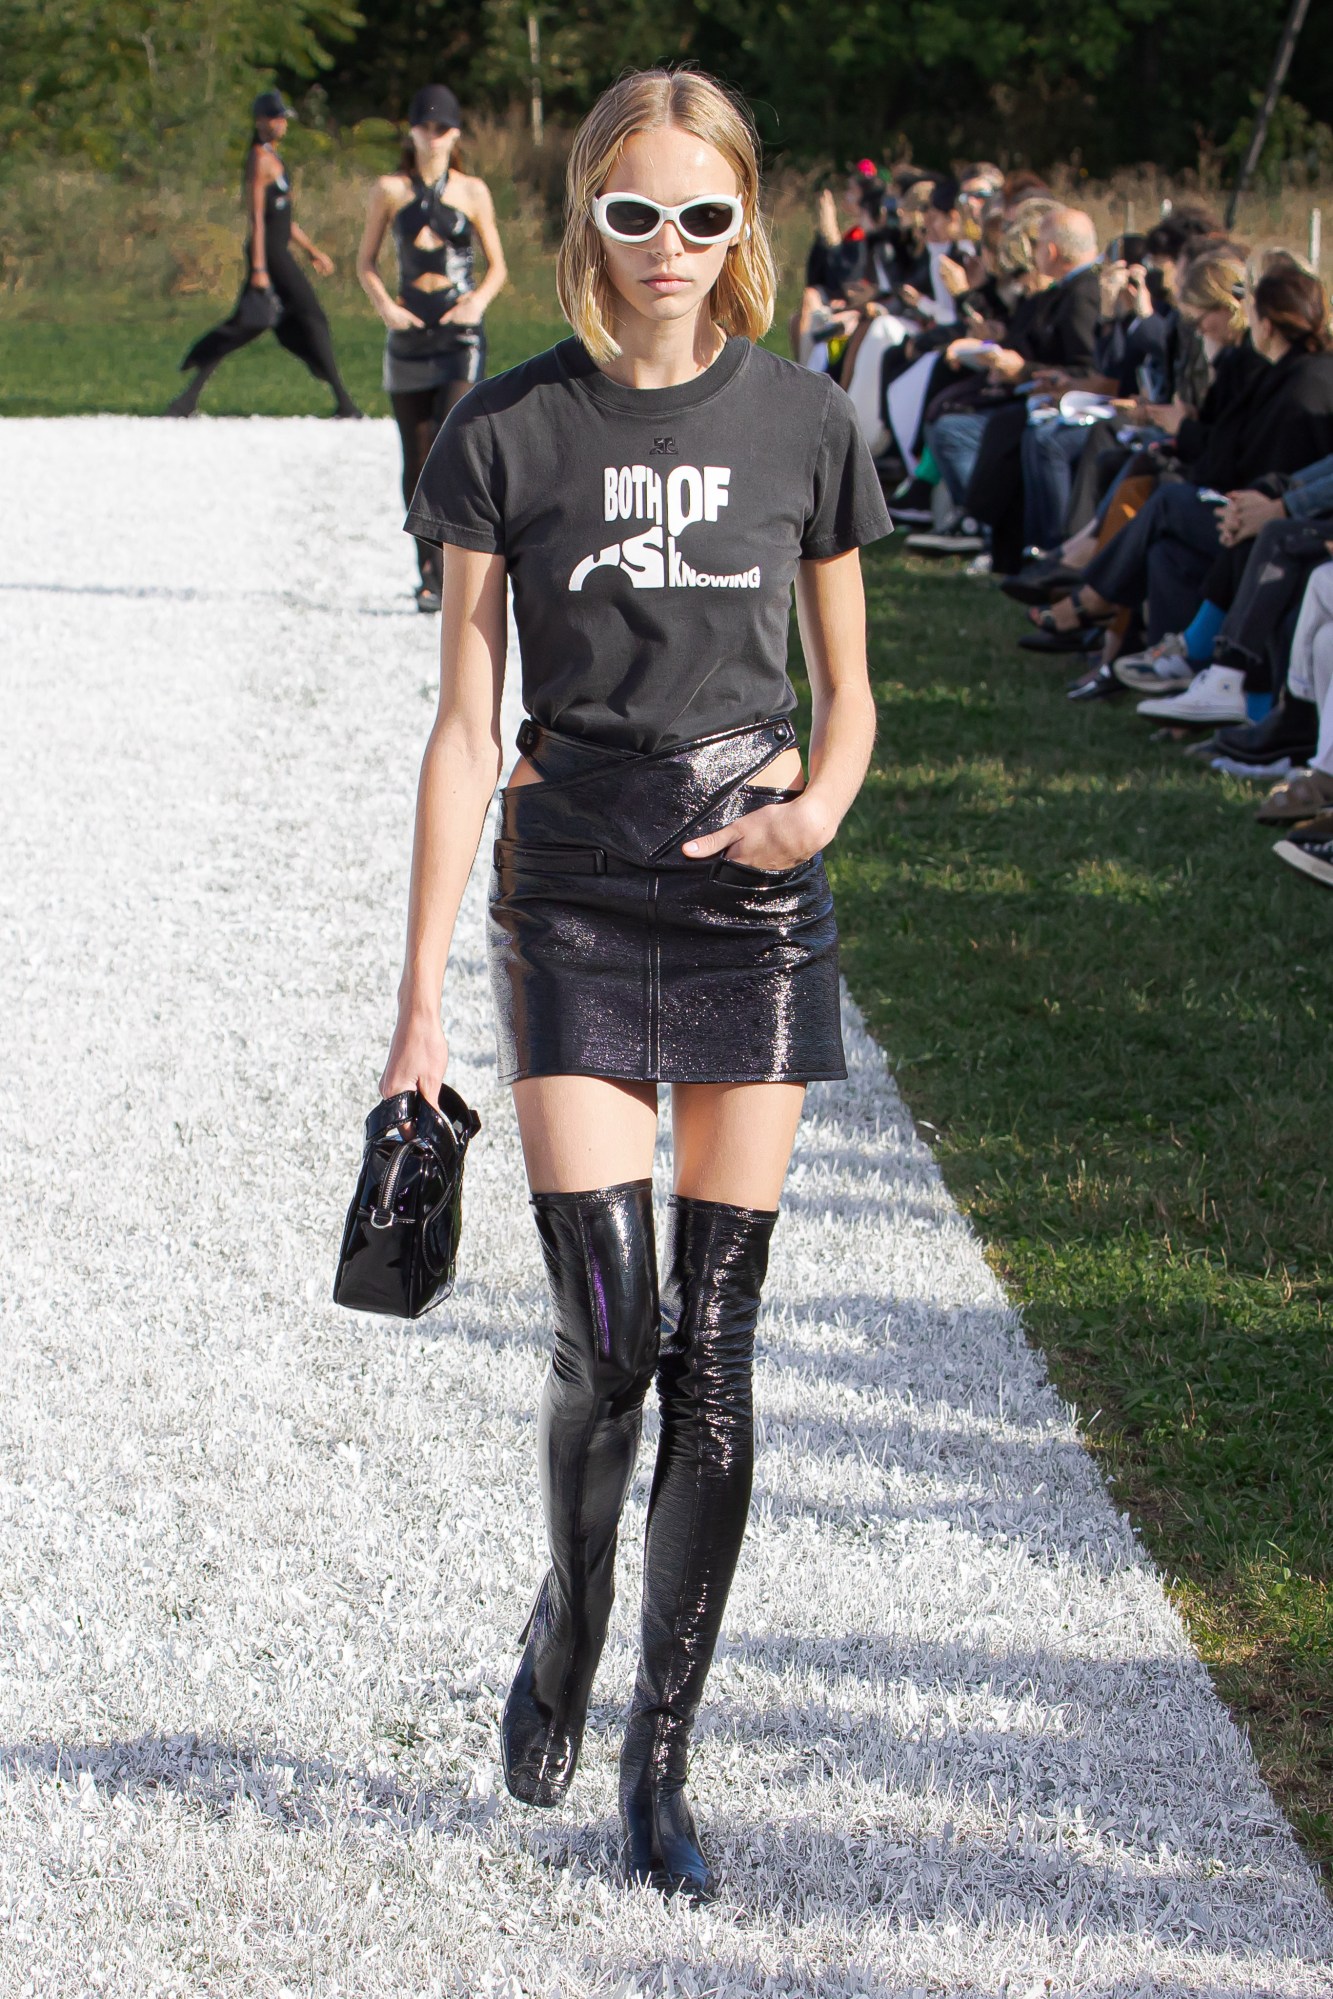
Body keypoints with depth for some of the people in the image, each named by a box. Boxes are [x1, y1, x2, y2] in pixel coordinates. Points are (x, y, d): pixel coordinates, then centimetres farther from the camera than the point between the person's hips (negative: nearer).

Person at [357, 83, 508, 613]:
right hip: (409, 331, 2)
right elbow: (365, 262, 10)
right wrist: (383, 305, -9)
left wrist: (480, 298, -12)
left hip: (460, 331, -2)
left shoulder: (473, 191, 5)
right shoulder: (390, 190, 7)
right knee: (417, 460, 5)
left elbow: (497, 266, 9)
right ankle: (428, 572, 15)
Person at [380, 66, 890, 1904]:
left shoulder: (801, 423, 3)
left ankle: (661, 1757, 14)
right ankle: (567, 1618, 23)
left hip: (756, 910, 2)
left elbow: (847, 694, 11)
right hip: (573, 907, -1)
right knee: (611, 1335, -9)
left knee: (716, 1354, 2)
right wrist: (422, 991, -5)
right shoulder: (511, 435, -2)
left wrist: (818, 802, -12)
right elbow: (464, 729, -2)